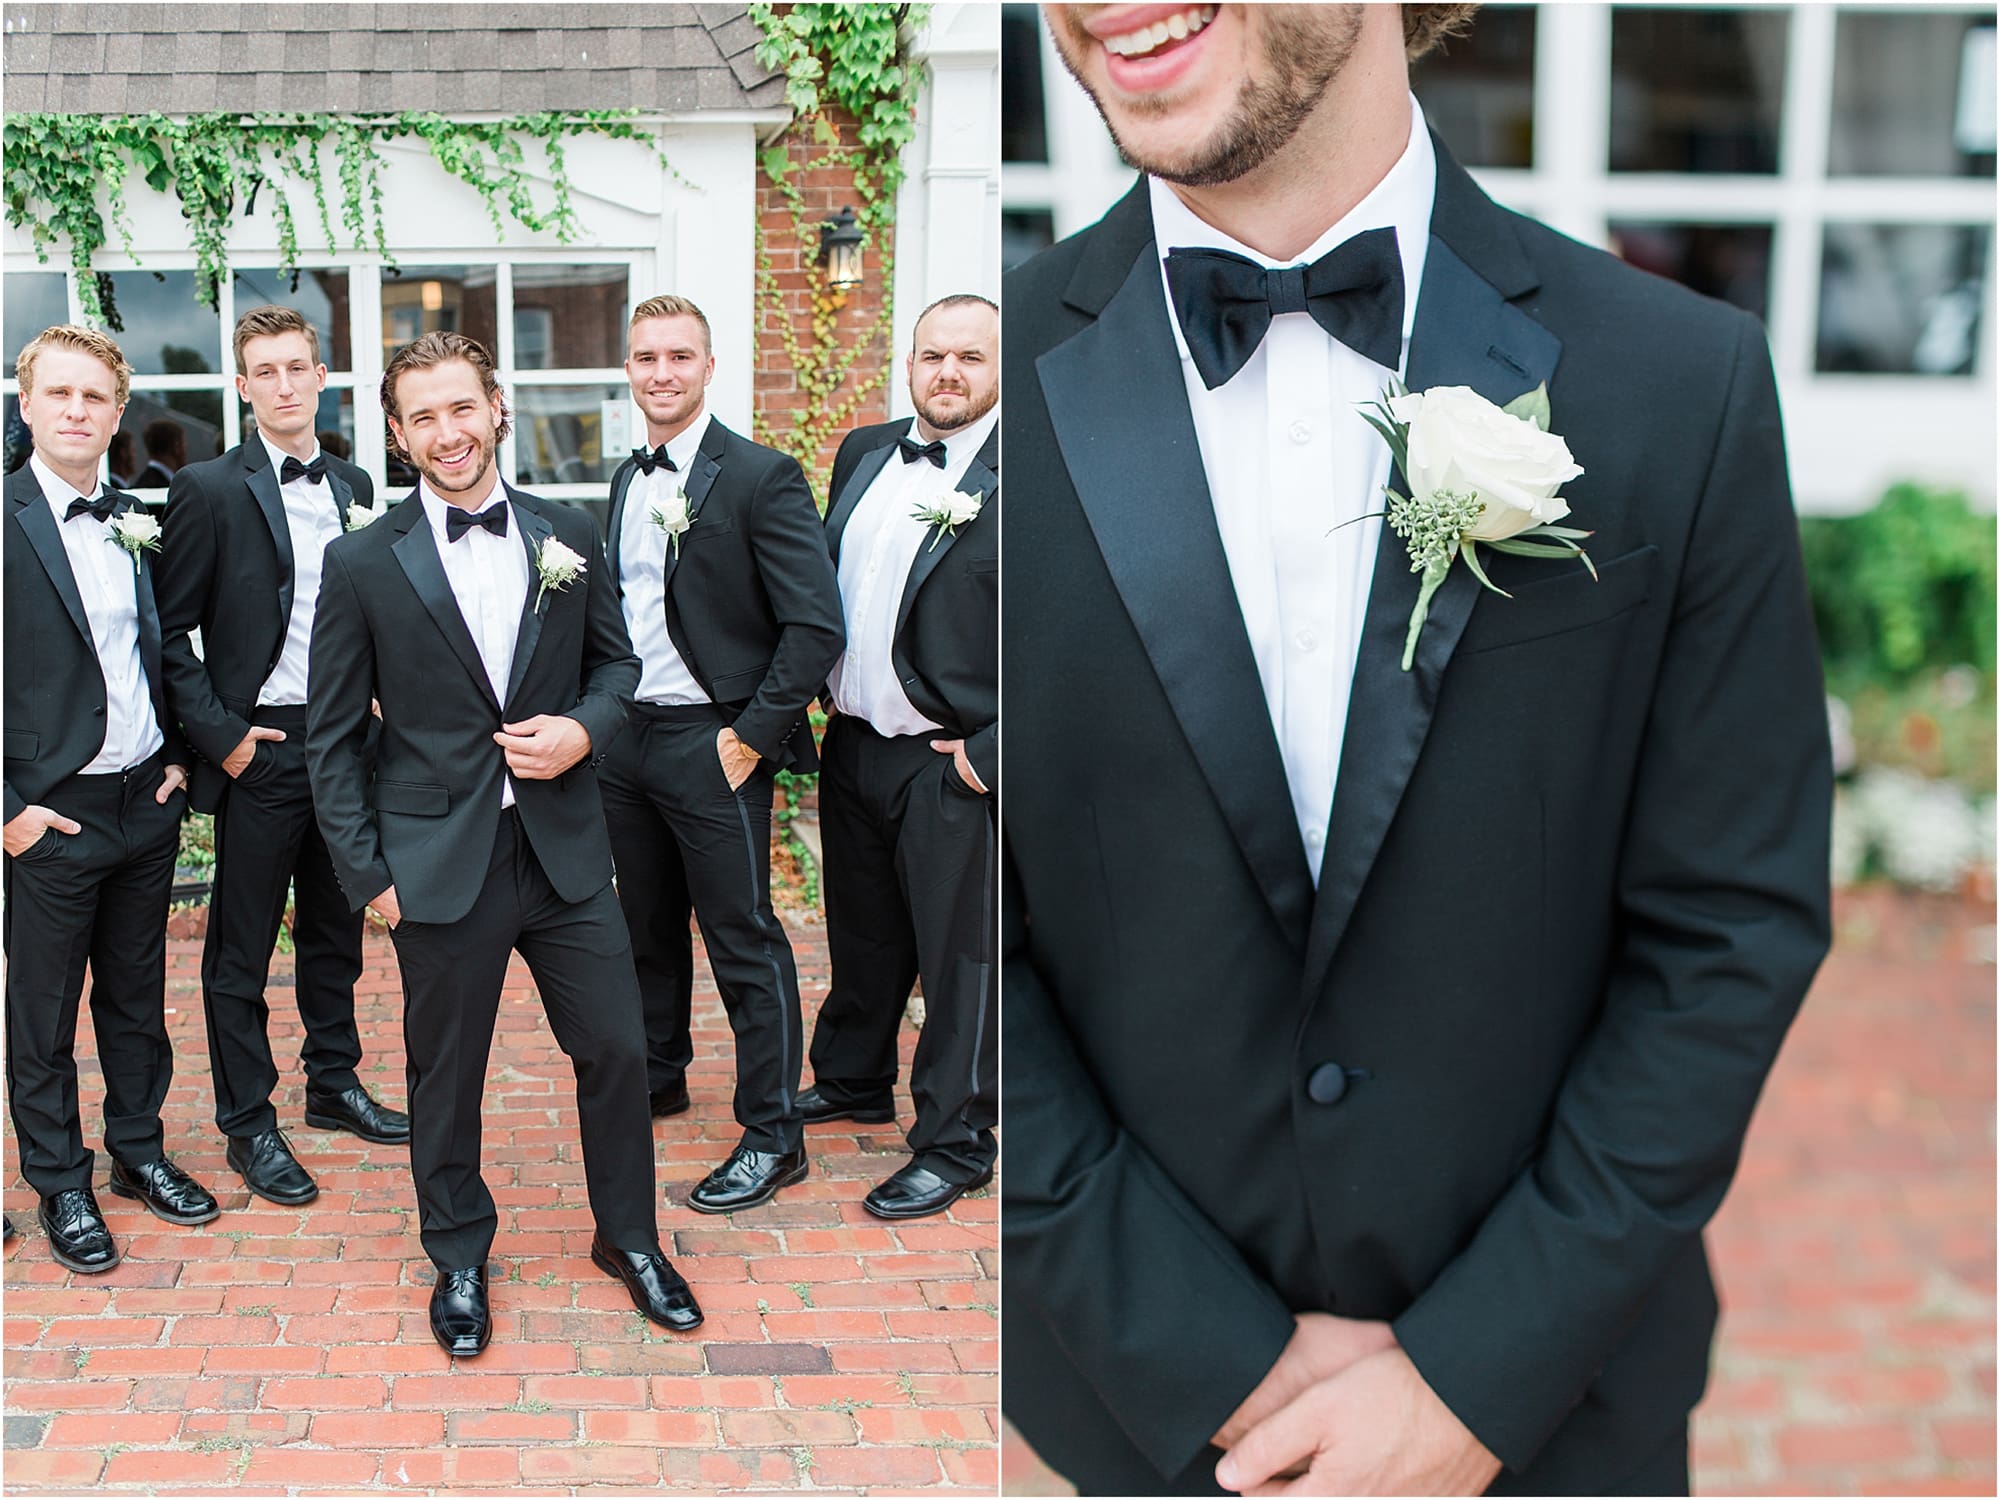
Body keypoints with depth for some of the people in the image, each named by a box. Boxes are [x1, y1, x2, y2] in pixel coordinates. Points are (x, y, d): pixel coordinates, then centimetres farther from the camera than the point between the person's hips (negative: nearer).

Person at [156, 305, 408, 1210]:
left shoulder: (352, 487, 9)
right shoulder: (209, 490, -7)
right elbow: (172, 633, -7)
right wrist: (218, 734, -13)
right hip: (259, 748, -5)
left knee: (334, 930, 17)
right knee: (242, 949, 4)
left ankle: (334, 1086, 32)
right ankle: (248, 1123, 15)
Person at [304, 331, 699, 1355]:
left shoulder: (568, 537, 3)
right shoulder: (363, 563, -4)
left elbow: (615, 660, 15)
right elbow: (333, 737, -1)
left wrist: (584, 728, -7)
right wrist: (366, 874, -5)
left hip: (564, 849, 2)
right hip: (441, 863, -2)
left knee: (617, 1047, 8)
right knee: (446, 1074, 11)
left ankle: (628, 1237, 30)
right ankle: (459, 1258, 33)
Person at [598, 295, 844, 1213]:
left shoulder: (761, 477, -12)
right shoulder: (628, 481, 11)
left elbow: (816, 626, -17)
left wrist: (754, 738, -17)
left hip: (712, 745, -7)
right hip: (627, 740, 7)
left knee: (743, 940, -1)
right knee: (647, 925, 19)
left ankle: (773, 1136, 9)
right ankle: (657, 1077, 37)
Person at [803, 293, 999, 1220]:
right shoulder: (863, 454, 8)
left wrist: (991, 754, -18)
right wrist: (826, 698, 11)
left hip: (953, 766, -6)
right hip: (854, 746, 7)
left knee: (959, 958, 4)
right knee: (861, 933, 22)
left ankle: (954, 1144, 18)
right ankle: (852, 1081, 42)